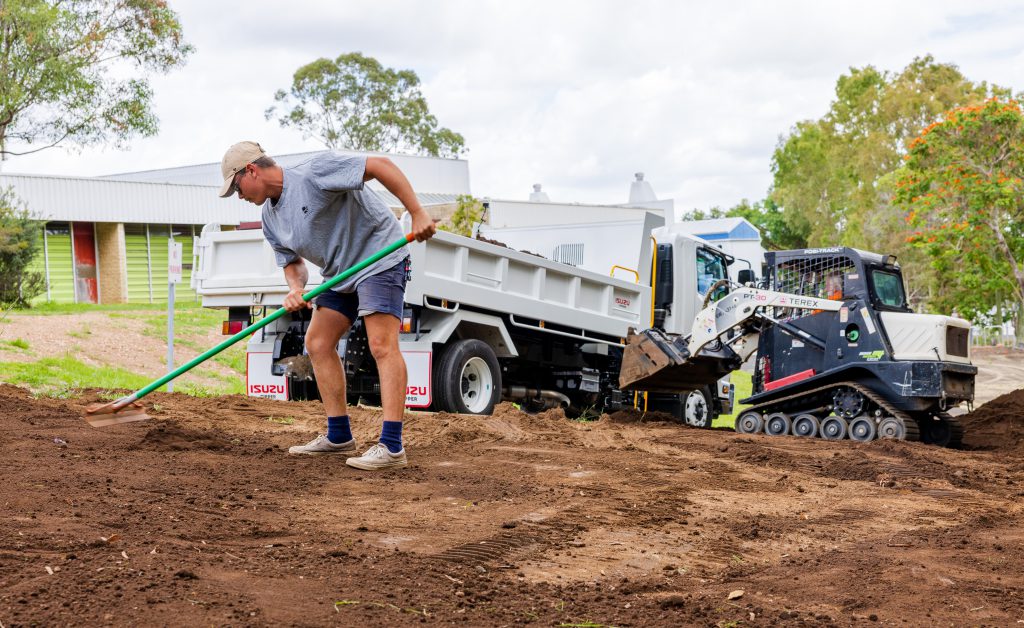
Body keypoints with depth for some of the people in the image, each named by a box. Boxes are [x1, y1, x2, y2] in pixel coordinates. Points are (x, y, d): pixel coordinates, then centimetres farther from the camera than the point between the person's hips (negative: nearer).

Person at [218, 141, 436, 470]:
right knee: (317, 343, 8)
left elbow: (381, 165, -25)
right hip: (341, 271, 10)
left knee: (382, 345, -19)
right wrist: (295, 289, -12)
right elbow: (291, 261, 12)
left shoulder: (314, 173, -21)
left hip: (379, 255, -10)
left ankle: (391, 446, -24)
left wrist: (417, 214, -31)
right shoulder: (271, 218, 6)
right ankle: (339, 437, 16)